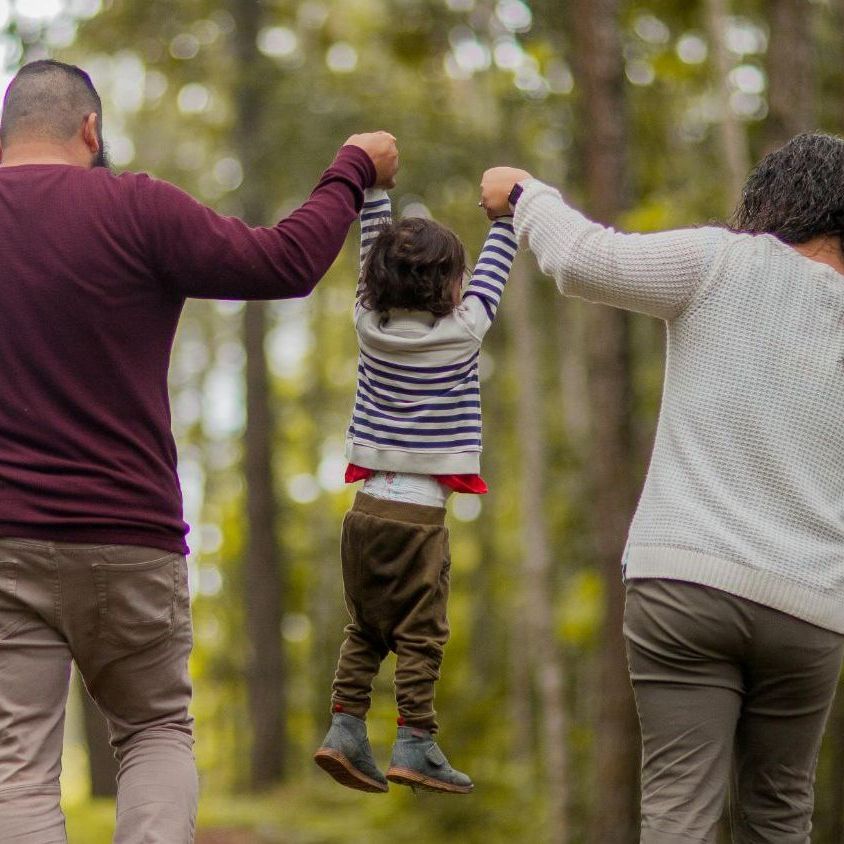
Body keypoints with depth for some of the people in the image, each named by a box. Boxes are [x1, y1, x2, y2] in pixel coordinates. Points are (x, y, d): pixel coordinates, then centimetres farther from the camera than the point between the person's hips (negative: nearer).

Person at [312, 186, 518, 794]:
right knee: (420, 634, -1)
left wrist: (374, 187, 23)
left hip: (368, 504, 5)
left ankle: (345, 728, 7)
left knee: (365, 629, 14)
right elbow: (494, 272, 6)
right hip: (420, 511, -5)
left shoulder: (371, 324, 3)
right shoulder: (461, 332, -7)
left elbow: (373, 253, 15)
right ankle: (415, 744, -3)